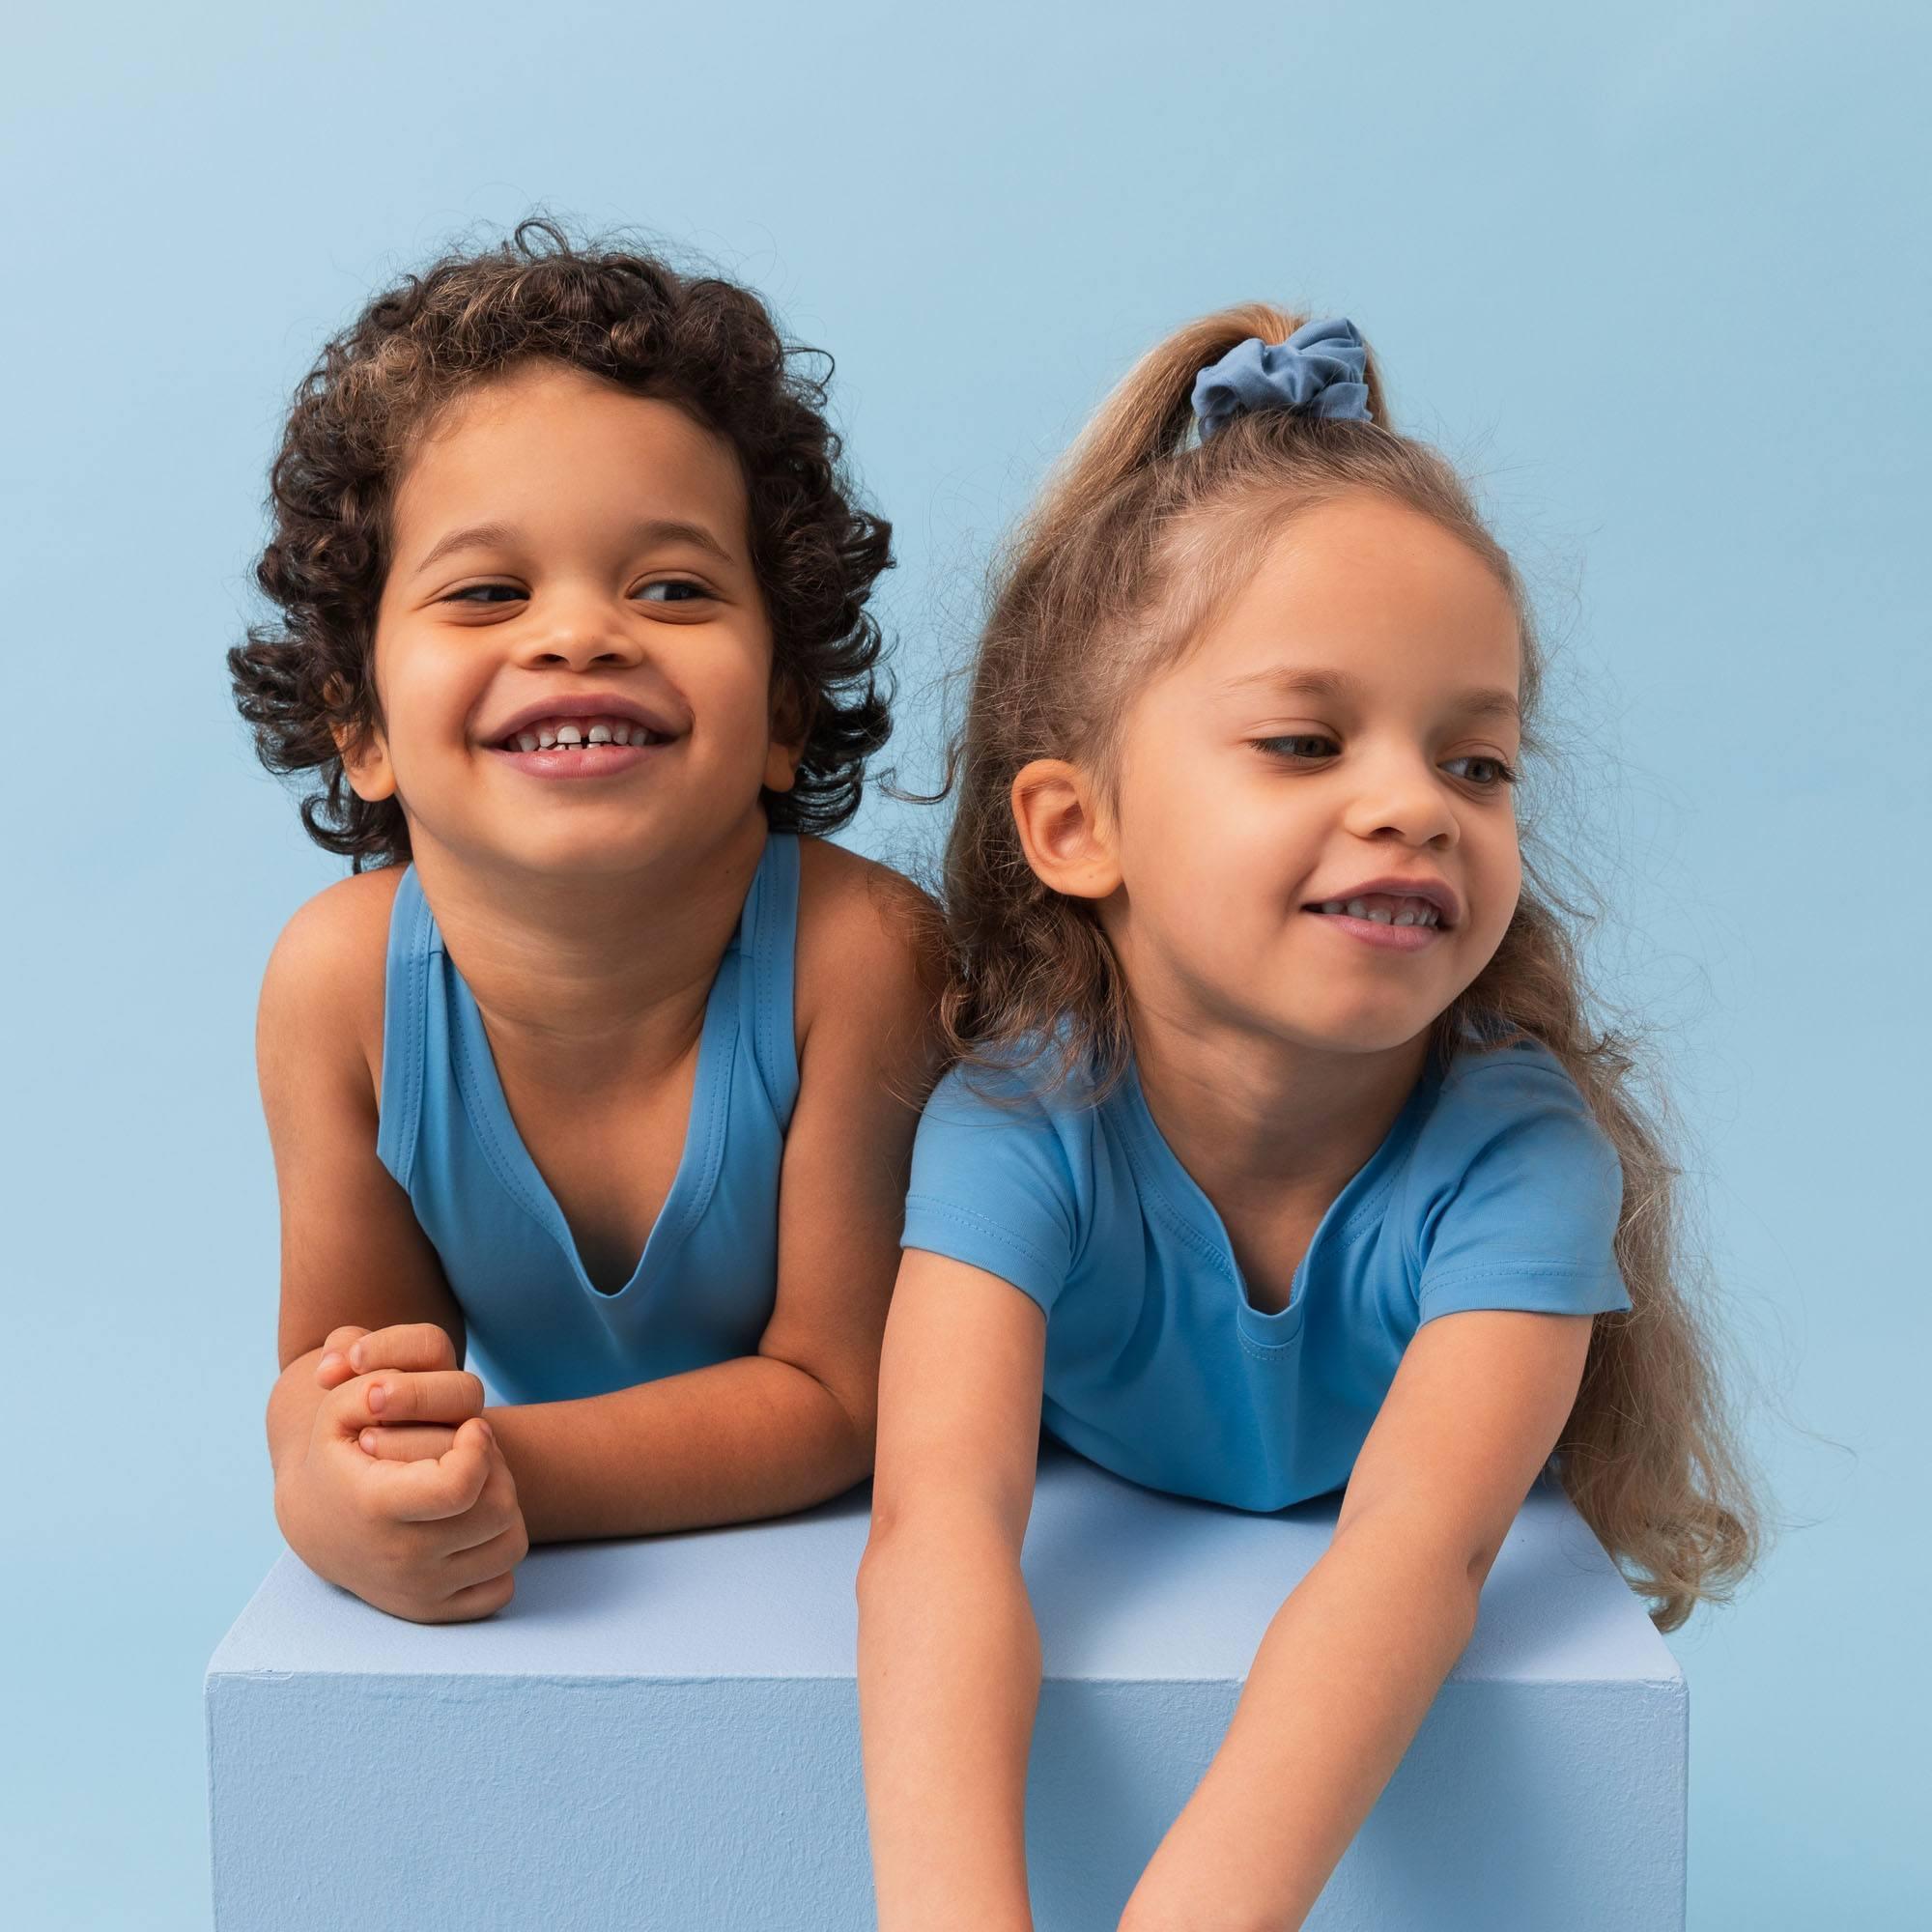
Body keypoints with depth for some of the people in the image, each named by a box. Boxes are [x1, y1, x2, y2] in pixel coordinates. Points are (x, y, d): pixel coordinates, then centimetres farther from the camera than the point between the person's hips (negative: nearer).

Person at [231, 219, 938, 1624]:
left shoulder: (856, 949, -25)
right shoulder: (342, 979, -16)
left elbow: (832, 1393, -18)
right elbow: (337, 1361, -7)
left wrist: (500, 1465, -32)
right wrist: (325, 1476, -30)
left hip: (851, 1567, -2)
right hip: (545, 1603, 3)